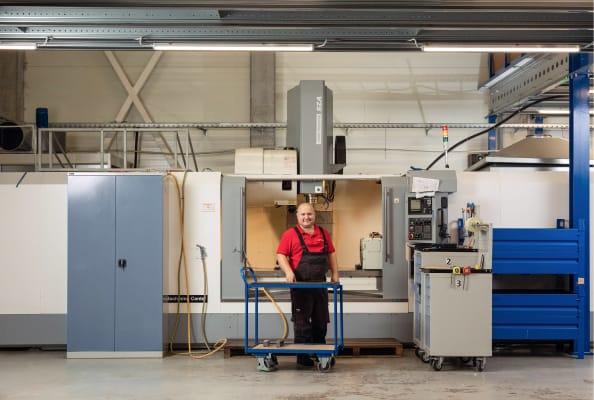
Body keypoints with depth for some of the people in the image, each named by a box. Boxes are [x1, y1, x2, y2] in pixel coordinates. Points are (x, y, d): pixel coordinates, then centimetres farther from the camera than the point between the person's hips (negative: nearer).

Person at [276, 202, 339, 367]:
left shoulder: (323, 233, 12)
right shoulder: (290, 234, -3)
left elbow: (331, 253, 17)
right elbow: (281, 255, -7)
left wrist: (334, 273, 7)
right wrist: (288, 272, -22)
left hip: (320, 284, 5)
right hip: (300, 285, -5)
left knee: (321, 322, 12)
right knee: (302, 322, 0)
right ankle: (303, 356, 8)